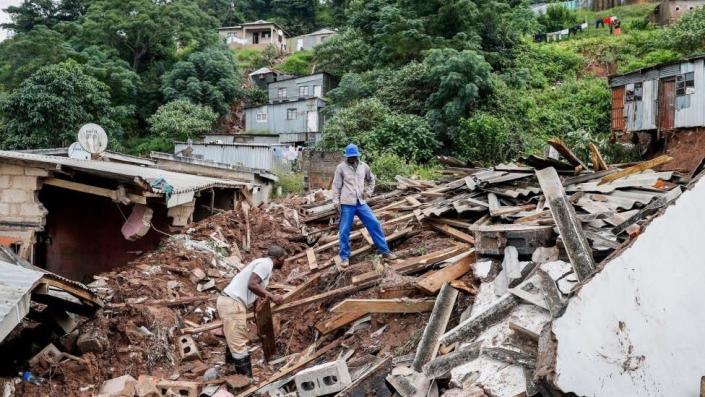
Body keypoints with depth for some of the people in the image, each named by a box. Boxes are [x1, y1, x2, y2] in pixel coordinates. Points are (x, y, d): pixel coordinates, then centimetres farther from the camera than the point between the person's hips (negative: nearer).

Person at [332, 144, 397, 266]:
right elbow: (336, 185, -2)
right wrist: (336, 201, -8)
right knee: (344, 230, 1)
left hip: (361, 203, 3)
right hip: (347, 204, -3)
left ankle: (384, 251, 13)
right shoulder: (341, 167, -3)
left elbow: (371, 179, 24)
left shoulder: (364, 166, 8)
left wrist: (369, 192, 11)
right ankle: (344, 256, 15)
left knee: (374, 224, 2)